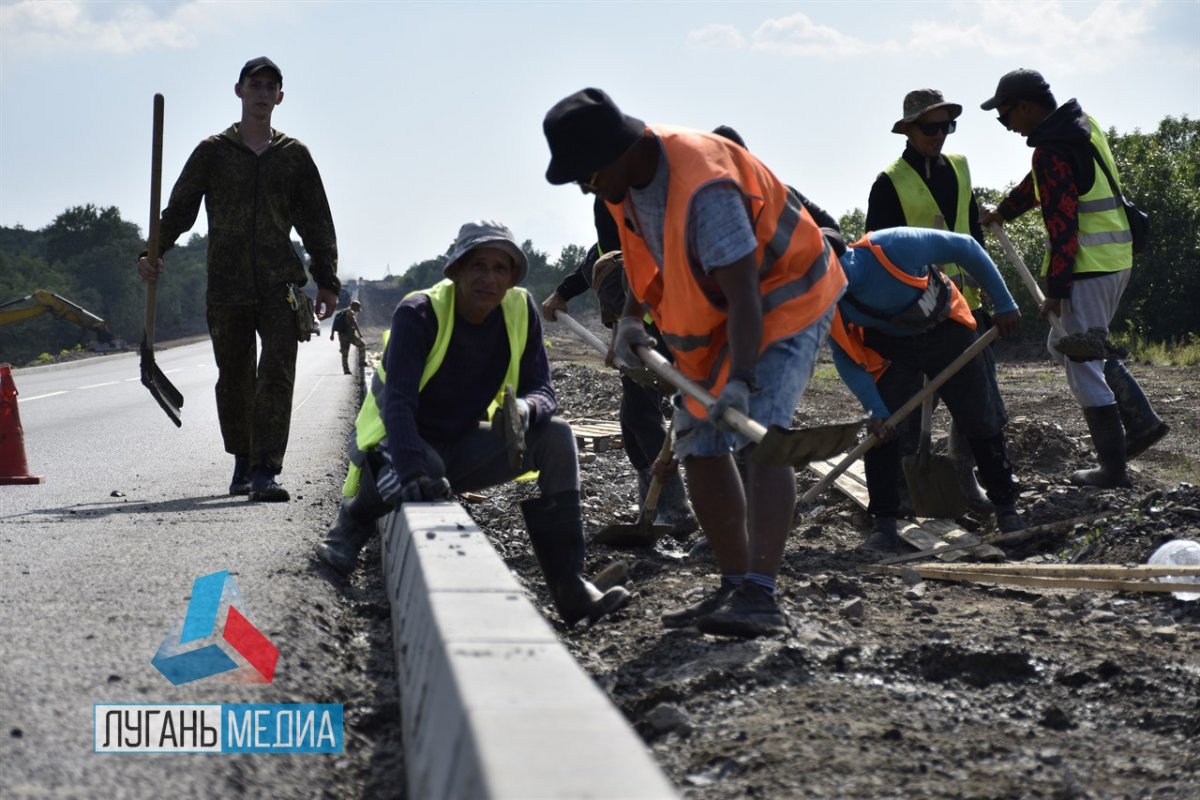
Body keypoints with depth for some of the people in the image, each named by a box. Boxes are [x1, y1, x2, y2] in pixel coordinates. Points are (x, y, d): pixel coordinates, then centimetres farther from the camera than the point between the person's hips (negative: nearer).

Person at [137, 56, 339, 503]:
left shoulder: (294, 155, 12)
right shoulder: (212, 152, 9)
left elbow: (316, 222, 15)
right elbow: (180, 209, 8)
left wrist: (327, 281, 10)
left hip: (281, 285, 0)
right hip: (226, 286, 1)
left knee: (277, 375, -13)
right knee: (234, 379, 8)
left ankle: (266, 472, -18)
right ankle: (242, 464, 26)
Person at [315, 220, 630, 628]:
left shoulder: (521, 311, -6)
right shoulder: (418, 314, -21)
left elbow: (541, 389, -6)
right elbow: (398, 402, -31)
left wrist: (524, 409, -33)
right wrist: (414, 472, -48)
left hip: (462, 448, 5)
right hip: (398, 447, -5)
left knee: (555, 437, -16)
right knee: (416, 479, -40)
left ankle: (568, 585, -16)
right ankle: (357, 515, -1)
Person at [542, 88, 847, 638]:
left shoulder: (703, 186, -34)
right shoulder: (629, 177, -5)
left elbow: (743, 293, -36)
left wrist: (741, 380, -43)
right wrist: (631, 318, 4)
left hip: (785, 300, -10)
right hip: (714, 319, 10)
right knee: (699, 446, 5)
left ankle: (760, 596, -35)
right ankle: (734, 587, 14)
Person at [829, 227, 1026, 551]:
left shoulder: (892, 246, -37)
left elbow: (965, 248, -23)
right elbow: (847, 360, -14)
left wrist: (1004, 305, -16)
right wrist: (876, 411, -27)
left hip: (945, 329, -2)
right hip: (890, 346, 2)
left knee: (981, 420, 4)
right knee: (881, 432, -12)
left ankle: (1007, 508, 21)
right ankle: (884, 526, -4)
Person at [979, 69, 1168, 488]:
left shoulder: (1052, 151, -18)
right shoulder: (1083, 126, 12)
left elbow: (1062, 226, -21)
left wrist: (1056, 291, -17)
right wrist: (1004, 211, 39)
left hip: (1088, 268, -10)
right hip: (1118, 260, 10)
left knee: (1084, 367, -2)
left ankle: (1113, 469, 2)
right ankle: (1141, 419, 16)